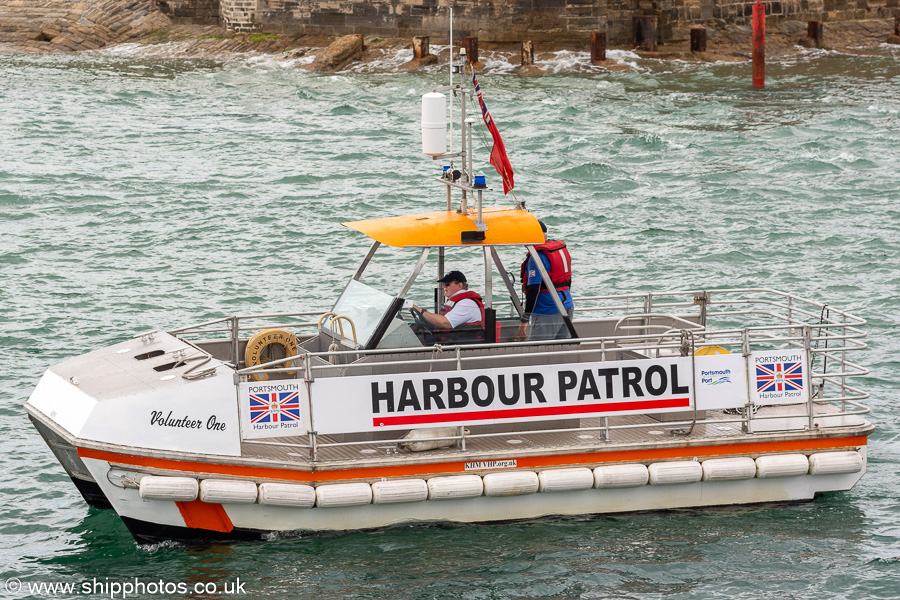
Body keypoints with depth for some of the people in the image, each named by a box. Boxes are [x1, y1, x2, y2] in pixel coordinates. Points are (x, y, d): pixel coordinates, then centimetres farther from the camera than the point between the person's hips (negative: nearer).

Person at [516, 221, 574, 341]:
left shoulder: (537, 256, -15)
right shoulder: (562, 247, 13)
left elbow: (533, 289, -20)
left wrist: (524, 320, -19)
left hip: (547, 313, -9)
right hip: (567, 308, 9)